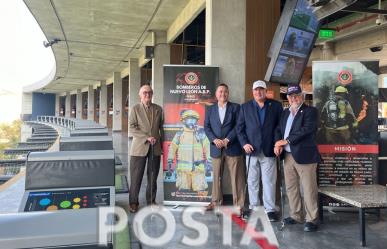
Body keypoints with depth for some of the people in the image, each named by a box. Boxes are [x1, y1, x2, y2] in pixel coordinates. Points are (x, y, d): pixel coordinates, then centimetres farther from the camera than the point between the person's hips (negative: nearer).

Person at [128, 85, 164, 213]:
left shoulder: (158, 109, 11)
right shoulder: (135, 109, 2)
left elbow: (161, 127, 14)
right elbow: (132, 128, -6)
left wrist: (162, 143, 8)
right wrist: (146, 138, -15)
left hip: (155, 147, 3)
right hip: (139, 147, -2)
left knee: (153, 177, 9)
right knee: (136, 177, 1)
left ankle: (151, 201, 22)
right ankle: (133, 202, 14)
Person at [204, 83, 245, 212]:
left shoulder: (235, 107, 4)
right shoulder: (210, 109, 12)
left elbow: (238, 126, -4)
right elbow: (206, 127, 6)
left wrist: (227, 139, -14)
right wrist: (214, 140, -11)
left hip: (232, 147, -2)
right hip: (216, 148, 3)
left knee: (236, 176, 0)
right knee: (217, 176, 10)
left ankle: (239, 203, 8)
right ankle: (216, 200, 23)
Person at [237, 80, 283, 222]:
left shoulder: (276, 106, 5)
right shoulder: (245, 107, 8)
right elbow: (239, 128, 6)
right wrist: (244, 143, -6)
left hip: (268, 150, -1)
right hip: (251, 150, 2)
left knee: (269, 181, 2)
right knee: (252, 181, 9)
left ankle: (270, 209, 11)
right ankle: (253, 207, 19)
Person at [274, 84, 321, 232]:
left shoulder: (310, 111, -4)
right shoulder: (285, 113, 17)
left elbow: (307, 130, -16)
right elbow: (278, 129, 15)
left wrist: (286, 140, -15)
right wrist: (278, 143, -6)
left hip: (304, 156, -7)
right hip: (288, 156, 7)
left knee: (308, 190, -2)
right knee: (291, 188, 13)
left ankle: (312, 220, 9)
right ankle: (296, 216, 26)